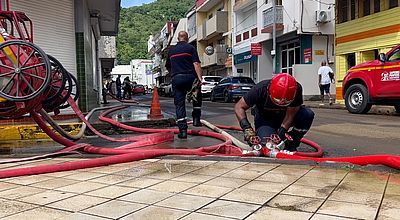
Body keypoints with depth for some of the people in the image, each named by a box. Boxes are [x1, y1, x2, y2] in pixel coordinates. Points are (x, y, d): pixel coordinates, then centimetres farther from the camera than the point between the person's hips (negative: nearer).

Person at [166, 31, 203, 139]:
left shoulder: (171, 50, 17)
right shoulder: (190, 48, 3)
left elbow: (168, 67, 25)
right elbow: (196, 64, -10)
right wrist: (199, 78, -15)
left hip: (176, 79, 3)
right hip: (190, 77, -2)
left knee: (179, 104, 2)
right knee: (197, 97, 23)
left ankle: (183, 130, -2)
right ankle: (196, 119, 16)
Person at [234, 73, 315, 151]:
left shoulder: (297, 89, -27)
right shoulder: (260, 89, -30)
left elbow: (290, 115, -22)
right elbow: (239, 107, -23)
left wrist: (281, 132, -33)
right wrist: (246, 128, -35)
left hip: (285, 117, 2)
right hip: (265, 119, -2)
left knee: (308, 114, -26)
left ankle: (291, 144, -5)